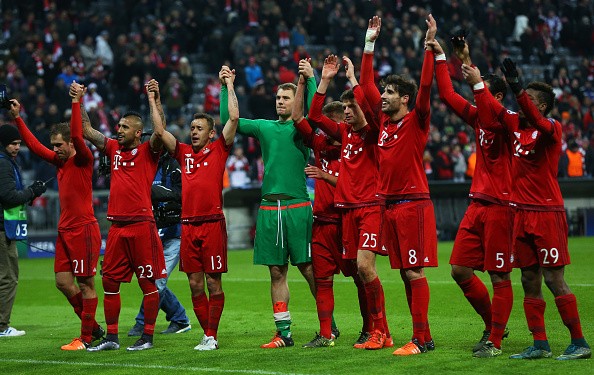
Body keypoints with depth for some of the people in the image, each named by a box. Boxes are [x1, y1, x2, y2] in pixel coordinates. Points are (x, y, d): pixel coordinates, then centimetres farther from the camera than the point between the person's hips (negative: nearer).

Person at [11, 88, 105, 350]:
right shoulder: (60, 161, 13)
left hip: (84, 230, -8)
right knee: (63, 282, 7)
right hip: (65, 231, 8)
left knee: (85, 284, -3)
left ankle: (86, 338, 1)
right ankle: (92, 327, 18)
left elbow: (77, 136, -25)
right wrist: (17, 118, 17)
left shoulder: (83, 160, -8)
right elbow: (34, 145, 20)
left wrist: (76, 103, -28)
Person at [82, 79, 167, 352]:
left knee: (147, 281, 0)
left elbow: (160, 131, -18)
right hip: (116, 226, 6)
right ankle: (111, 337, 13)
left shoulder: (148, 151, -1)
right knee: (109, 280, 6)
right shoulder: (113, 149, 14)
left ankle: (147, 337, 5)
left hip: (141, 224, -6)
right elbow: (87, 132, 15)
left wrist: (153, 100, -19)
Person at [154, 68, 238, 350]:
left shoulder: (218, 150, 4)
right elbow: (160, 131, 14)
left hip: (213, 223, -4)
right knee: (195, 284, 5)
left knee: (213, 282, -1)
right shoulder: (183, 153, 15)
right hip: (188, 225, 5)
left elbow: (234, 118, -5)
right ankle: (207, 334, 13)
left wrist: (229, 85, 0)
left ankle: (211, 335, 3)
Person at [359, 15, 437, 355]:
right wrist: (370, 44, 15)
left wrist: (429, 45, -20)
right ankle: (424, 337, 11)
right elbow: (366, 85, 17)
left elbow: (426, 87, -17)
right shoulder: (384, 120, 12)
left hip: (413, 204, -7)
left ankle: (420, 339, -10)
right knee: (406, 273, 7)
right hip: (390, 205, 7)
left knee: (415, 272, -9)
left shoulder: (416, 121, -5)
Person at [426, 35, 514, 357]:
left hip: (500, 207, -8)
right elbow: (447, 95, 14)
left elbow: (491, 113, -32)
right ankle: (493, 326, 22)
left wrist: (475, 79, -34)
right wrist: (439, 58, 10)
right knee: (460, 270, 8)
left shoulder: (507, 121, -10)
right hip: (477, 205, 8)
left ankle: (495, 341, 4)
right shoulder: (477, 118, 11)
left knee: (499, 276, -2)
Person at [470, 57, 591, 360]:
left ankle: (579, 343, -1)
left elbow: (538, 122, -31)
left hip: (547, 213, -7)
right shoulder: (516, 125, 9)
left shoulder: (552, 129, -9)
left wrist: (517, 88, -42)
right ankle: (540, 344, 11)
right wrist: (476, 80, 16)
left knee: (554, 279, -7)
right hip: (522, 213, 7)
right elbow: (490, 113, 20)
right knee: (530, 281, 6)